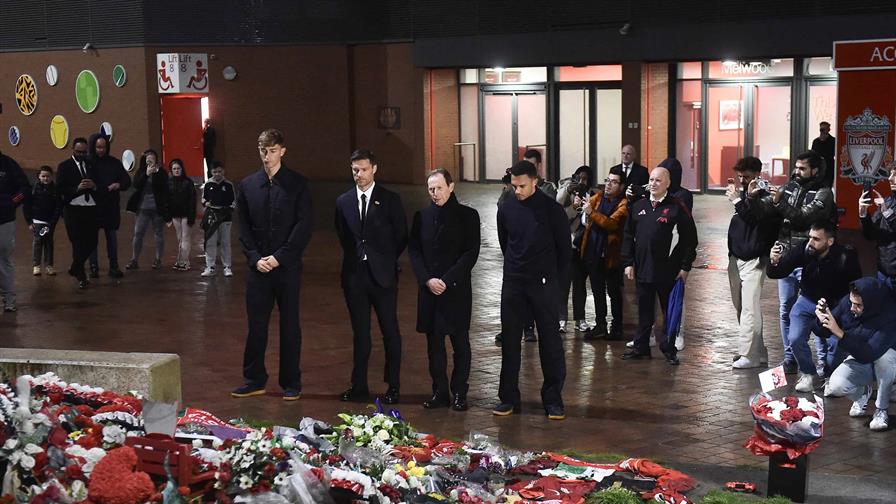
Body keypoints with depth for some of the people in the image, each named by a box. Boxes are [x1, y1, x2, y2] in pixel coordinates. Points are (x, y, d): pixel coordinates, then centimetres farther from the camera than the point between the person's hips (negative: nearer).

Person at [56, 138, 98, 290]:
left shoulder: (91, 165, 14)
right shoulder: (64, 166, 2)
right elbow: (60, 188, -7)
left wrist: (94, 186, -9)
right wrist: (77, 188, -20)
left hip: (91, 209, 4)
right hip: (73, 209, -4)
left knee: (91, 243, 4)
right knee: (78, 244, -1)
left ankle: (75, 269, 27)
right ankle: (81, 277, 9)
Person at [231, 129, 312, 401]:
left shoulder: (298, 184, -1)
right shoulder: (248, 184, 8)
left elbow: (304, 226, -7)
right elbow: (244, 227, 8)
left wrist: (279, 257, -13)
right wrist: (255, 257, -6)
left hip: (287, 266, -2)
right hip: (258, 266, 2)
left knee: (290, 325, 4)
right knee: (256, 325, 6)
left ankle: (291, 383, 13)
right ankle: (254, 380, 17)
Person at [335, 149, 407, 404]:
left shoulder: (390, 199, -3)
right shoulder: (343, 202, 6)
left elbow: (401, 236, 2)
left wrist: (385, 260, 4)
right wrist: (356, 257, 8)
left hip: (382, 275, -3)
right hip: (354, 275, 3)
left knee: (390, 331, 3)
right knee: (360, 332, 10)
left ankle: (393, 386, 11)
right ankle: (359, 386, 17)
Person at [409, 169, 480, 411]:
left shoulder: (467, 215, -2)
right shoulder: (421, 216, 8)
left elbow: (471, 253, -7)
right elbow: (414, 251, 7)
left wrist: (447, 281, -13)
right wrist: (427, 280, -8)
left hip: (457, 289, -3)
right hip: (429, 289, 3)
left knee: (460, 341, 3)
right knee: (434, 343, 6)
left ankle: (459, 393, 11)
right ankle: (440, 392, 13)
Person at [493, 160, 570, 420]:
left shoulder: (551, 209, -6)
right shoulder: (506, 209, 3)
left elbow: (564, 247, 1)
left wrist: (553, 277, 3)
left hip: (544, 284, -3)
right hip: (513, 284, 3)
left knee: (550, 341, 0)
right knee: (510, 342, 5)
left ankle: (553, 398, 8)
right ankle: (508, 397, 14)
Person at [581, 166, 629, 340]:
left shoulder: (624, 204, -10)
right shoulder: (598, 197, 9)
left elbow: (612, 223, -23)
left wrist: (592, 213, -34)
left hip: (611, 253, -6)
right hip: (593, 252, 6)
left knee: (614, 292, 4)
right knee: (597, 291, 13)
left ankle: (617, 327, 14)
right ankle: (600, 326, 23)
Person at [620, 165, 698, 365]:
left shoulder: (677, 207, -5)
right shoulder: (638, 206, 10)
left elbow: (690, 238, -5)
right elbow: (628, 235, 13)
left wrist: (685, 266, -8)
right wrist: (628, 262, 6)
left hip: (668, 271, -4)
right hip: (642, 269, 4)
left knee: (670, 311, 5)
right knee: (644, 311, 11)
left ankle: (669, 349, 14)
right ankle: (641, 347, 20)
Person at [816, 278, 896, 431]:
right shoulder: (846, 303, -20)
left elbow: (869, 354, -42)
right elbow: (823, 332, -7)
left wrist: (840, 334, -49)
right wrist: (821, 320, -30)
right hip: (859, 361, 3)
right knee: (835, 386, -25)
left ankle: (881, 409, -16)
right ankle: (862, 393, 13)